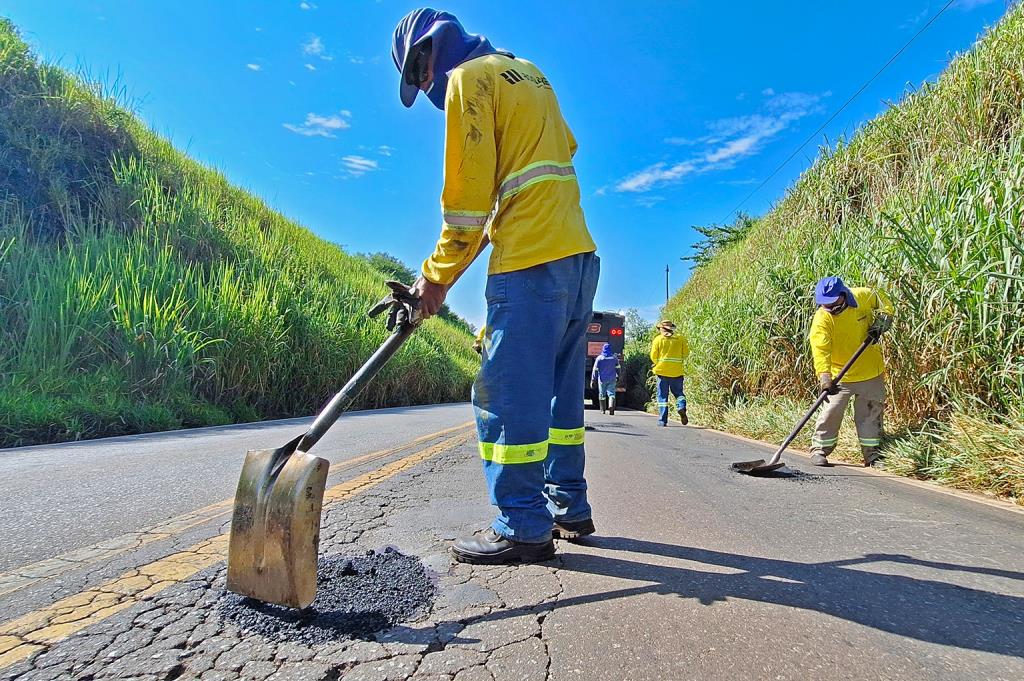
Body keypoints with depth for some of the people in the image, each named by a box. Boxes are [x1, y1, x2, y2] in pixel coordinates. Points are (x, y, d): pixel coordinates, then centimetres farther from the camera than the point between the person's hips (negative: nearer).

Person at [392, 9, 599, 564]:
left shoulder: (468, 77, 0)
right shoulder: (530, 75, 26)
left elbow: (468, 191, -9)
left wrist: (437, 276, -3)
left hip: (531, 260, -9)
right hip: (580, 253, 9)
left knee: (508, 393, -6)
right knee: (558, 388, 12)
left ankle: (523, 528, -1)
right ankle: (569, 507, 19)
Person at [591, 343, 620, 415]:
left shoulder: (599, 358, -7)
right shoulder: (614, 358, 0)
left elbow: (595, 370, -6)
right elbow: (617, 368, 8)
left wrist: (593, 380, -3)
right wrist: (617, 376, 23)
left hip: (602, 379, -1)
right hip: (612, 379, 1)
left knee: (602, 394, 11)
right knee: (611, 393, -1)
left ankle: (603, 410, 19)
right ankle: (611, 408, -22)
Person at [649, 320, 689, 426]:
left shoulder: (658, 339, -1)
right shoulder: (680, 338, 4)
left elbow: (653, 356, -3)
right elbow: (686, 353, 2)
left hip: (662, 371, -1)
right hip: (677, 371, 1)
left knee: (662, 396, 4)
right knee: (678, 392, 15)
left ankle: (663, 420, 2)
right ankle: (681, 407, -16)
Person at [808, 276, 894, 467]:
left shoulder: (864, 296, -12)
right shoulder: (821, 320, -22)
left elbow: (884, 304, 10)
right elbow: (820, 350, -32)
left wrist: (879, 324, -9)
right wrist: (825, 377, -44)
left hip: (872, 371, 3)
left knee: (871, 414, 12)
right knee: (831, 412, -4)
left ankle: (872, 453, 26)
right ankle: (819, 449, 13)